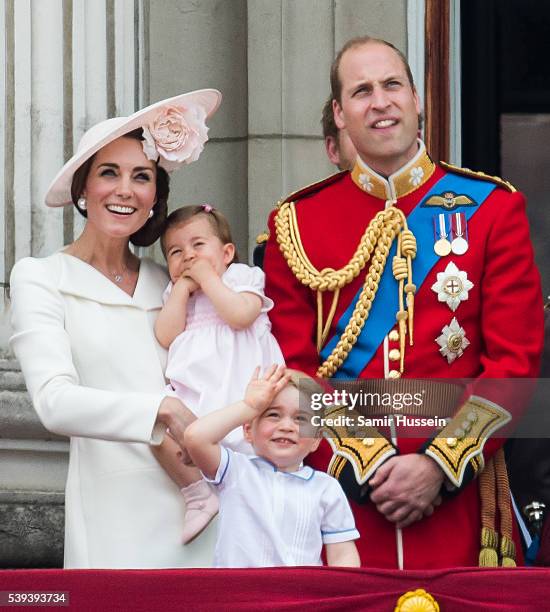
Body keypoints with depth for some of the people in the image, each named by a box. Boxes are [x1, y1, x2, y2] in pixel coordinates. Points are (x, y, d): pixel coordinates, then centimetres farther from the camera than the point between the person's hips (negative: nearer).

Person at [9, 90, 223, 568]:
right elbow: (55, 402, -13)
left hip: (199, 504, 4)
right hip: (115, 514, -4)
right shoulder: (41, 278, 2)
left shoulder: (168, 284, 15)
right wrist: (162, 410, -23)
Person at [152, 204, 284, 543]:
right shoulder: (176, 294, 24)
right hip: (192, 394, 3)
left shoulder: (242, 277, 11)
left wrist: (207, 277, -2)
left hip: (239, 389, -3)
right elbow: (166, 336, 5)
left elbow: (240, 315, -11)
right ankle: (199, 495, -13)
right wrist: (183, 286, 7)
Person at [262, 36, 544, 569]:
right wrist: (365, 466, -11)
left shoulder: (493, 208, 3)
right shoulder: (296, 223, 5)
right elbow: (292, 370, 2)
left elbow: (516, 360, -2)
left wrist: (439, 466, -12)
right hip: (340, 497, 0)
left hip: (457, 500, 0)